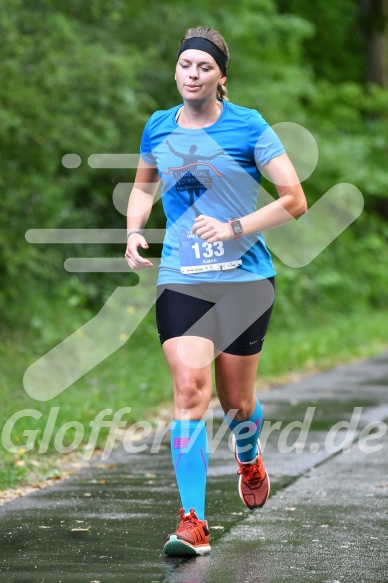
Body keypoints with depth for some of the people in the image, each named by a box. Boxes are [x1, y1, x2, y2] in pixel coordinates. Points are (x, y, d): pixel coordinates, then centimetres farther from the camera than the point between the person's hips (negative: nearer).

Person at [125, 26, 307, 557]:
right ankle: (193, 522, -17)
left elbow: (295, 201, -6)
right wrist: (134, 232, 8)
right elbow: (144, 184, 26)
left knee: (235, 400, 7)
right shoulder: (158, 128, 6)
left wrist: (234, 227, -16)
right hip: (180, 279, 2)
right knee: (190, 391, -15)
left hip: (244, 279, -2)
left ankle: (249, 459, 45)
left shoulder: (248, 127, -6)